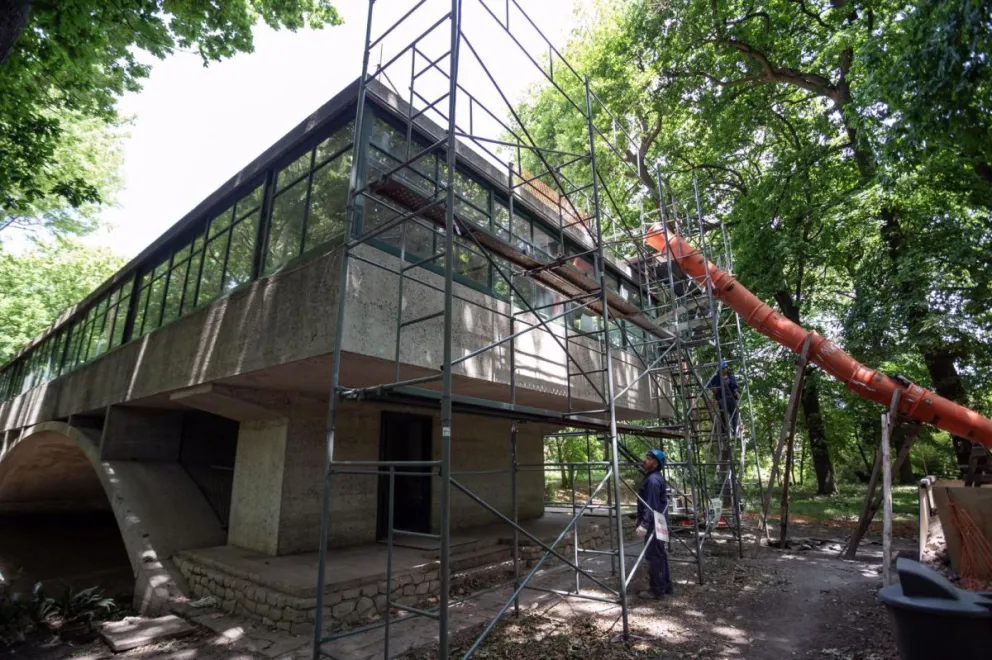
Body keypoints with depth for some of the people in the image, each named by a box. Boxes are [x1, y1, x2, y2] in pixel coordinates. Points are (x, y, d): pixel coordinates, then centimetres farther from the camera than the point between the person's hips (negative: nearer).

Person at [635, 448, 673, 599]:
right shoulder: (656, 477, 11)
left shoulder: (653, 480, -21)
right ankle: (666, 585, 28)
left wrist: (644, 524, -25)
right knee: (660, 554, 18)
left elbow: (651, 505, -25)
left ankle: (657, 590, 6)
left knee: (653, 556, -2)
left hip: (653, 525, -10)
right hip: (658, 523, 10)